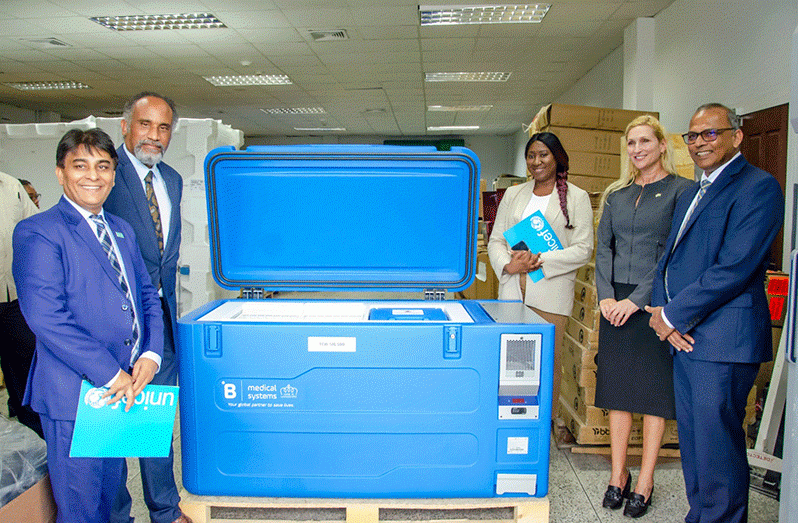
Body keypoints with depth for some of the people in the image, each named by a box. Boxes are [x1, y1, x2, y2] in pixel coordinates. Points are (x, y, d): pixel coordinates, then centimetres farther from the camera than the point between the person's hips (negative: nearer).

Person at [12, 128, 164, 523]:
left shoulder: (122, 231, 13)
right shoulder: (37, 233, -10)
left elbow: (147, 295, 12)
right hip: (75, 394, -6)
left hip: (125, 386, 7)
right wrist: (111, 374, -19)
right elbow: (47, 318, -19)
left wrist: (151, 354, -5)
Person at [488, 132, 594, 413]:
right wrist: (507, 264, -9)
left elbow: (583, 249, -3)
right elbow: (495, 240, 12)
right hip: (512, 290, 3)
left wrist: (540, 260, -14)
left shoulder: (577, 197, 4)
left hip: (550, 293, -3)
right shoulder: (513, 194, 15)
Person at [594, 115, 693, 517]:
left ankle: (645, 480, 16)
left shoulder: (681, 190, -3)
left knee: (654, 387, 3)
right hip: (616, 302, 5)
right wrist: (606, 296, -5)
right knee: (618, 384, 8)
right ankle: (618, 473, 21)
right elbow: (602, 246, 9)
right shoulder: (616, 194, 12)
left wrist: (636, 299, -16)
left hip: (655, 302, -4)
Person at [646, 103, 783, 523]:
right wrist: (660, 309, -1)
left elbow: (735, 268, -18)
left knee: (717, 449, 0)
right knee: (692, 444, 17)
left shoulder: (758, 186, -9)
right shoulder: (690, 195, 20)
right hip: (684, 336, 9)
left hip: (722, 340, -8)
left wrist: (673, 315, -13)